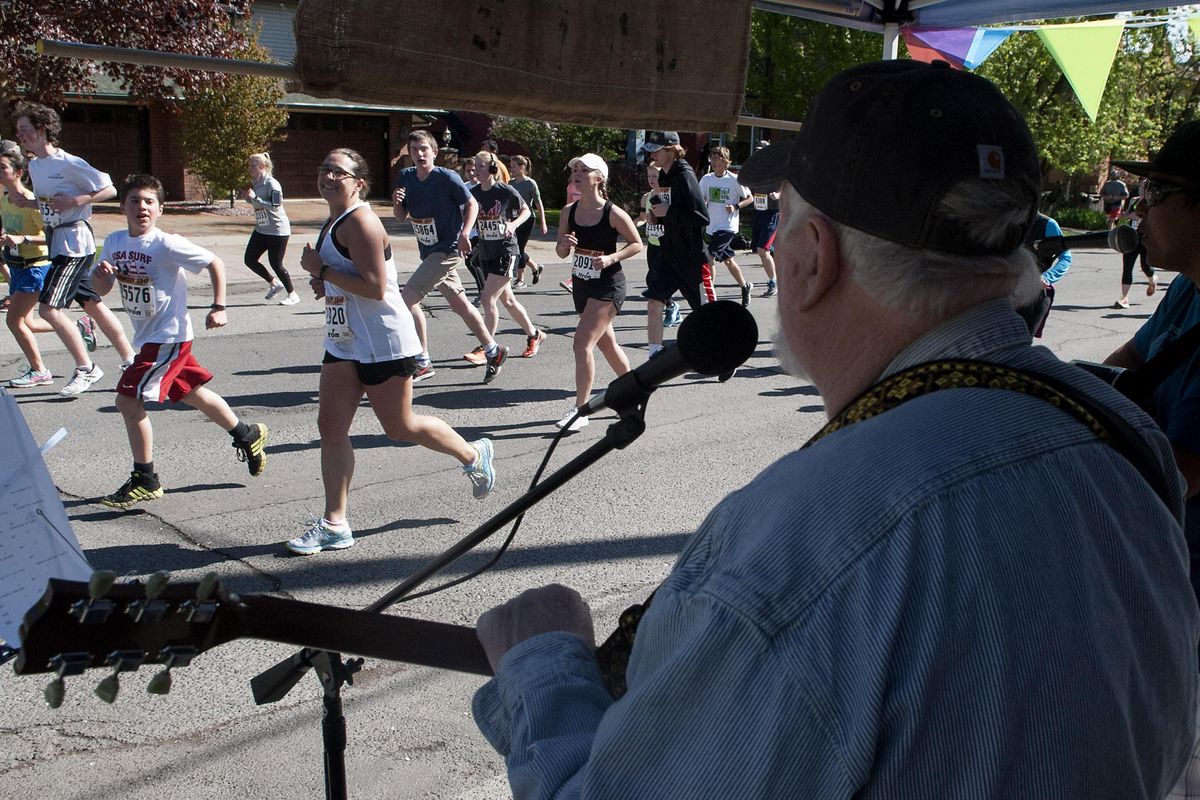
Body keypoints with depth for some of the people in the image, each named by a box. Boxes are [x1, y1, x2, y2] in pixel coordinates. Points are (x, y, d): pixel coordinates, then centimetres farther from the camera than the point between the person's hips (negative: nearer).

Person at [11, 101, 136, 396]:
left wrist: (75, 200, -23)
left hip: (75, 241, -10)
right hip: (58, 241, 10)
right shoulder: (34, 165, 12)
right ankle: (131, 362, 23)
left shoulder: (68, 164, -14)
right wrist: (26, 202, 3)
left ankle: (86, 369, 0)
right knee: (92, 303, 14)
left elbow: (109, 190, -12)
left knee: (49, 308, -13)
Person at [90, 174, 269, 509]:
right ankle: (247, 435, 38)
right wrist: (99, 274, -12)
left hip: (169, 336, -8)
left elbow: (215, 264, -11)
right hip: (147, 337, 8)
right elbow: (102, 289, 11)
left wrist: (218, 308, -14)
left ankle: (145, 480, 2)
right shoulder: (114, 242, 3)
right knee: (191, 392, 20)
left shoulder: (167, 245, -17)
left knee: (128, 400, -11)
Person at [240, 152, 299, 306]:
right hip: (261, 229, 9)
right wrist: (247, 198, 2)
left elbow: (275, 206, -26)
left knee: (276, 263, -5)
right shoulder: (255, 184, 8)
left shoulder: (272, 184, -17)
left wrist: (254, 198, -27)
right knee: (250, 260, 6)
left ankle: (292, 295, 12)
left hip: (277, 230, -9)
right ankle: (274, 284, 24)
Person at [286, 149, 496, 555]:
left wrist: (320, 269, -20)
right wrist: (322, 283, 5)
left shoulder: (360, 221, -18)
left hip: (382, 342, -9)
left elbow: (374, 287, -26)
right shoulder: (332, 222, 12)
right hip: (344, 341, 9)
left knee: (400, 426, 5)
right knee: (331, 426, 3)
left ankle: (473, 455, 30)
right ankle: (334, 524, 9)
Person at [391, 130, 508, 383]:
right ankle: (493, 351, 27)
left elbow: (472, 204, -6)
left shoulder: (447, 177, -14)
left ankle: (422, 362, -4)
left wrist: (464, 233, -20)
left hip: (447, 250, -7)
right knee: (459, 304, 14)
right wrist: (396, 202, -11)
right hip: (429, 251, 7)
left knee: (406, 299, -13)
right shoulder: (405, 177, 4)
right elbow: (402, 216, 10)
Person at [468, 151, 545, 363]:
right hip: (486, 253, 6)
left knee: (488, 298, -15)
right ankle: (534, 335, 33)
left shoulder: (506, 191, -10)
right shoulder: (473, 193, 2)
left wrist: (514, 224, -14)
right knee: (508, 300, 15)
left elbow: (526, 211, 4)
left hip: (506, 251, -6)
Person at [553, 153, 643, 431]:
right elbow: (561, 252, 6)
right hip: (581, 284, 7)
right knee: (607, 344, 19)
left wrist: (611, 258, -21)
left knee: (582, 344, -16)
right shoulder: (568, 212, -1)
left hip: (608, 286, -7)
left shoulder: (613, 213, -15)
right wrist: (564, 245, -17)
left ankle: (579, 411, -8)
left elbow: (637, 244, -6)